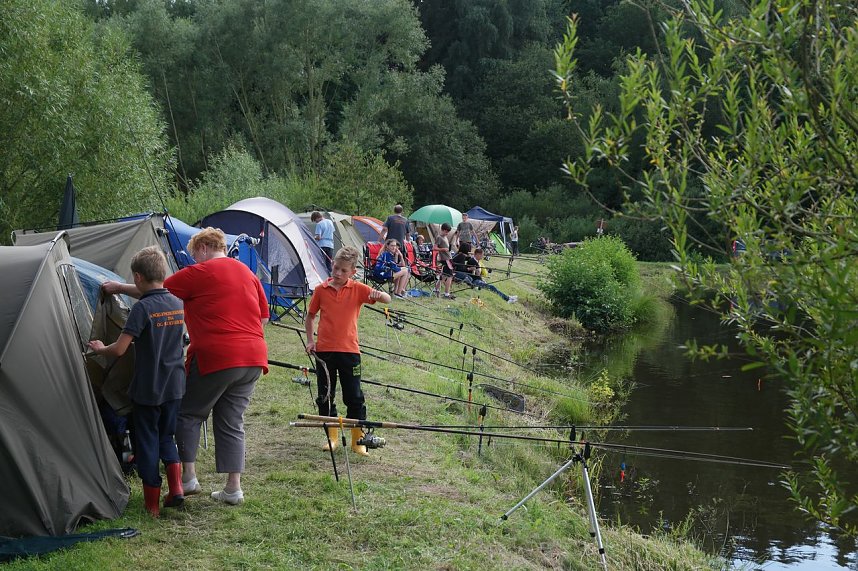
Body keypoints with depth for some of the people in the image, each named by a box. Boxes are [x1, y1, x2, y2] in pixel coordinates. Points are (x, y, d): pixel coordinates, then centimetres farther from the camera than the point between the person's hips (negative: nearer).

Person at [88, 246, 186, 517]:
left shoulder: (142, 308, -17)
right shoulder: (178, 304, 4)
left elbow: (119, 349, -19)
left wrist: (99, 348, 3)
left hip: (147, 390, -5)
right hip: (174, 387, 6)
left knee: (147, 441, 7)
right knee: (167, 436, 20)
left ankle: (152, 503, 12)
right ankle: (176, 487, 4)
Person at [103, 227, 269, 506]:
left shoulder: (198, 273, -5)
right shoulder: (248, 274, 15)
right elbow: (264, 317, 19)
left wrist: (120, 288, 14)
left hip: (215, 357, -6)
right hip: (253, 357, 6)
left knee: (189, 415, 11)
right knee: (232, 422, 12)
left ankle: (188, 477, 8)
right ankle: (233, 488, 10)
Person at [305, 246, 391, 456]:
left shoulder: (358, 289, -3)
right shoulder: (321, 290, 1)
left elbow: (387, 300, -10)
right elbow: (310, 316, 12)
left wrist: (378, 294, -32)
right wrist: (310, 340, 2)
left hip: (349, 351, -1)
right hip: (324, 351, 2)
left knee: (354, 398, 3)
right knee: (325, 397, 8)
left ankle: (358, 439, 13)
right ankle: (331, 436, 22)